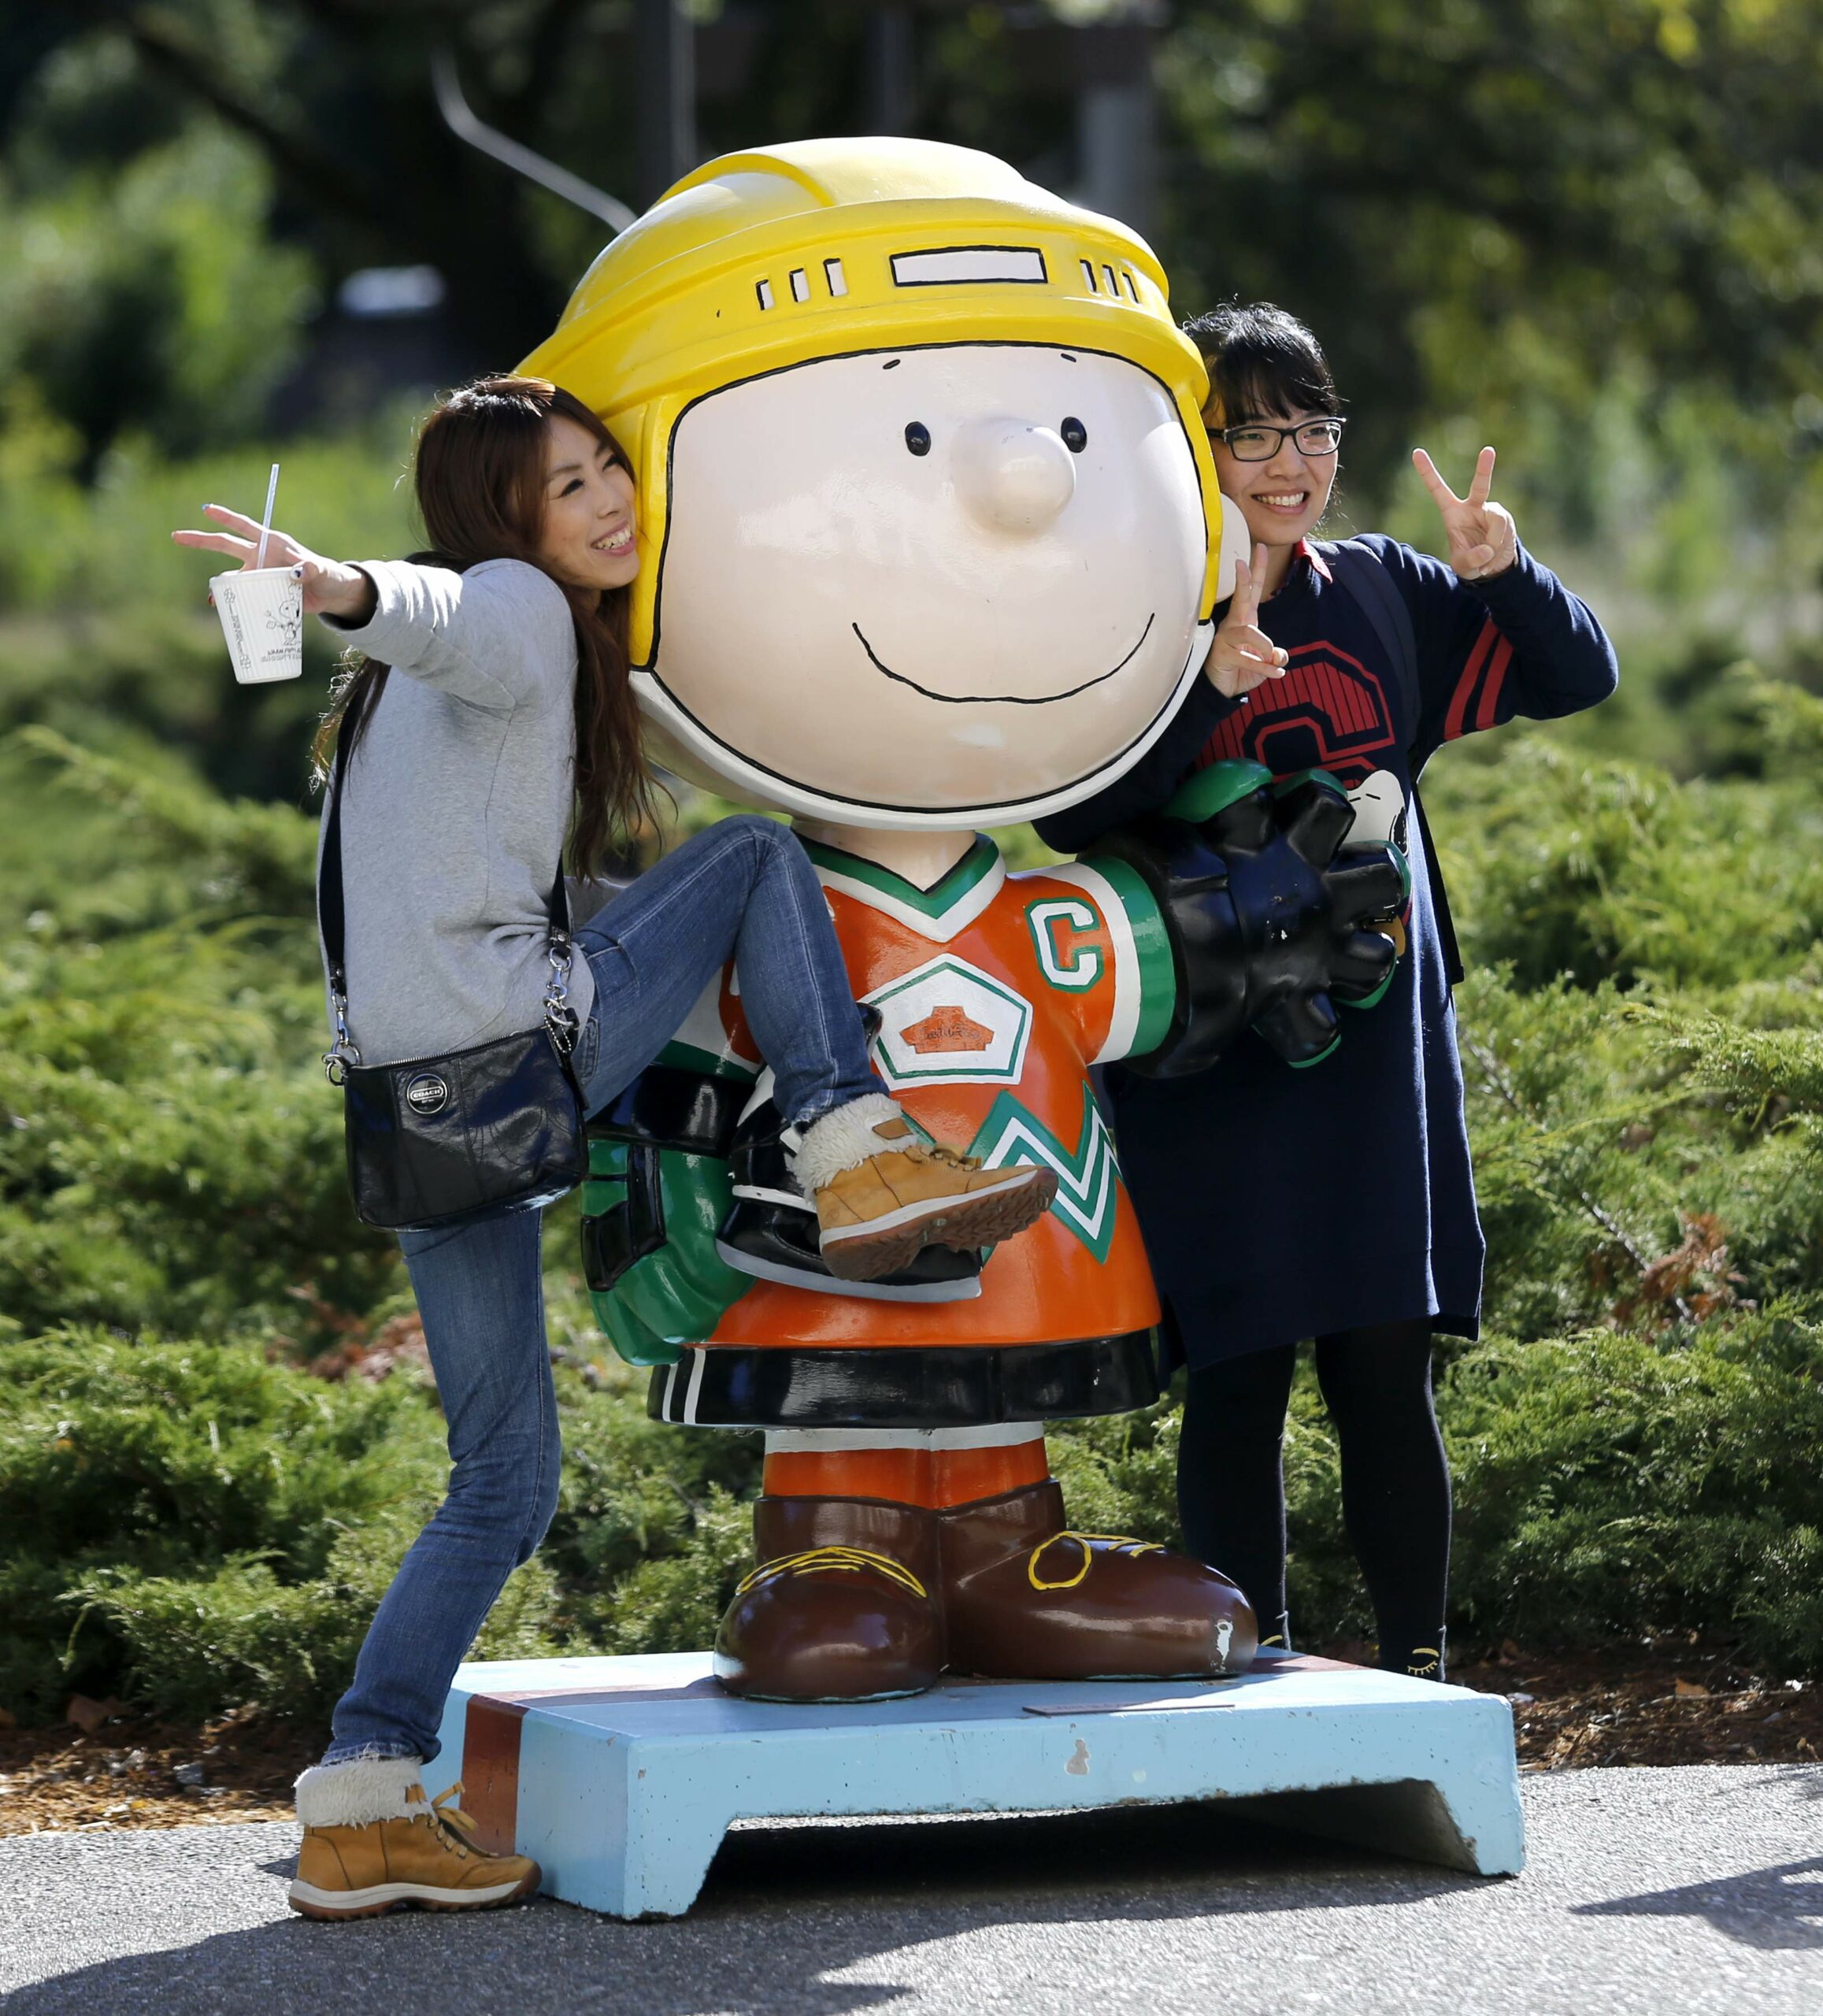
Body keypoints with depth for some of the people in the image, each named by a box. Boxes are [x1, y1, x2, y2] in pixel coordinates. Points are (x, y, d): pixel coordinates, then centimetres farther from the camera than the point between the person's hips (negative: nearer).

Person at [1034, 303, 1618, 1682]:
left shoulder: (1386, 595, 9)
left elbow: (1577, 679, 11)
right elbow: (1074, 811, -15)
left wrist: (1505, 573, -8)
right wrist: (1210, 681, -27)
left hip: (1379, 1046, 3)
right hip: (1207, 1060, -3)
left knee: (1388, 1374, 5)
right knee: (1238, 1377, 0)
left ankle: (1419, 1667, 13)